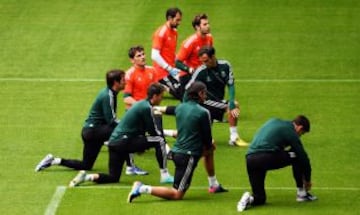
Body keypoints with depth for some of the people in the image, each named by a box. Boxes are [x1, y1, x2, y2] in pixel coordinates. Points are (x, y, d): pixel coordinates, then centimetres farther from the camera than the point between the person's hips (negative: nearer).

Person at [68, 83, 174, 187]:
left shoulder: (142, 104, 17)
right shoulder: (147, 108, -11)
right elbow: (153, 132, -6)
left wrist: (141, 146, 19)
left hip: (114, 142, 9)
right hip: (124, 142, -9)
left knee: (113, 178, 15)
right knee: (159, 141, -9)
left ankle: (86, 177, -1)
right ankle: (164, 175, -7)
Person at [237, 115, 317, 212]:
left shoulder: (274, 121, 25)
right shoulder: (291, 132, 6)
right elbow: (303, 157, 11)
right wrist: (307, 180, 25)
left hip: (249, 159, 7)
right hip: (268, 158, -7)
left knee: (259, 198, 18)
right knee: (297, 157, 16)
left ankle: (250, 199, -15)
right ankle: (301, 193, 18)